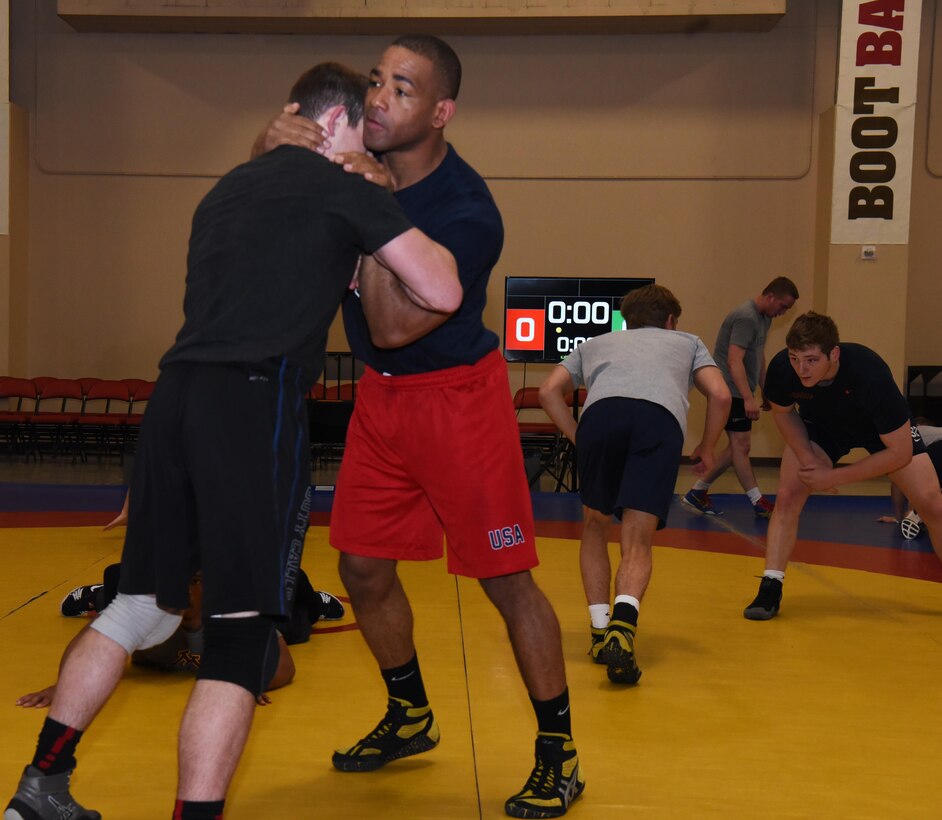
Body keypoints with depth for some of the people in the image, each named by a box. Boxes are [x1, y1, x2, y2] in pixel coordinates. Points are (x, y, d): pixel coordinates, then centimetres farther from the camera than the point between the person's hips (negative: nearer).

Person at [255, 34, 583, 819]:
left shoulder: (467, 213, -25)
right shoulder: (361, 166, -5)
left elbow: (395, 327, -29)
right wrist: (274, 142, -17)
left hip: (456, 394, -7)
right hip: (382, 395, 7)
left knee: (507, 579, -2)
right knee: (363, 567, 10)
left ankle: (559, 756, 14)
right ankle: (409, 718, 33)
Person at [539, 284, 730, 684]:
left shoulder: (596, 343, 39)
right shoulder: (688, 342, 38)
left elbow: (549, 389, 23)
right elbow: (720, 395, 20)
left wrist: (577, 437, 24)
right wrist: (707, 448, 32)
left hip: (601, 412, 1)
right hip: (662, 418, -1)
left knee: (595, 524, 22)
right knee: (637, 539, -2)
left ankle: (600, 631, 15)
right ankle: (621, 628, -28)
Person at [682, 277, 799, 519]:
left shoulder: (764, 318, 13)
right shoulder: (745, 318, -18)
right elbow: (734, 360, -26)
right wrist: (748, 398, -31)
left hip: (740, 392, 10)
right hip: (731, 391, -10)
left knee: (738, 446, 9)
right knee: (741, 443, -6)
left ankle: (698, 492, 16)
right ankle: (759, 503, -4)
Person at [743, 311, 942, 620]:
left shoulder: (870, 373, -41)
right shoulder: (781, 368, -33)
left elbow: (901, 452, -31)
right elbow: (783, 412, -7)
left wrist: (834, 476, -28)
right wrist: (807, 458, -20)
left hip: (883, 428, -2)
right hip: (820, 424, 2)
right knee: (787, 496, -18)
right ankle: (770, 589, -12)